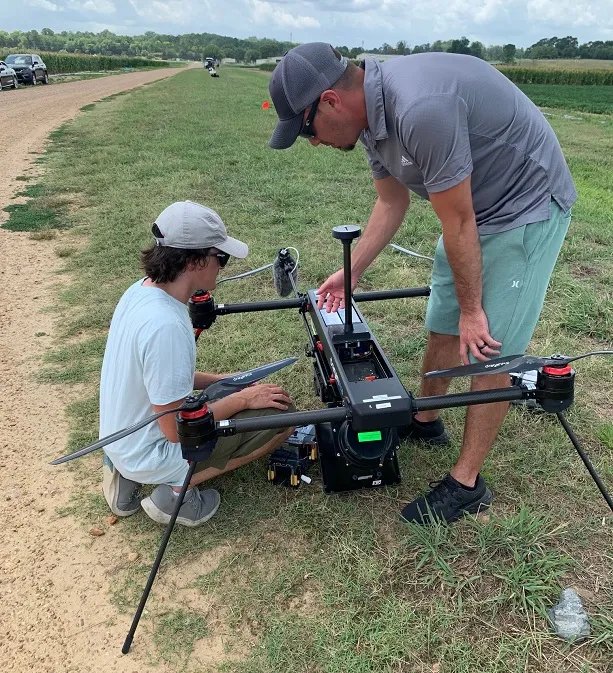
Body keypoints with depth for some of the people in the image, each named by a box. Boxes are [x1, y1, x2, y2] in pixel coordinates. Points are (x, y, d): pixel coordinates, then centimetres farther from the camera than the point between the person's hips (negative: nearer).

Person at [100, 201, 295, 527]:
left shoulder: (141, 290, -3)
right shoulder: (166, 325, -32)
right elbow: (176, 430, -25)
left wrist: (222, 380, 6)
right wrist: (242, 399, -13)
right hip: (151, 455, -8)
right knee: (281, 412, -7)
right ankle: (178, 490, -1)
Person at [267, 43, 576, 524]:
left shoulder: (419, 109, -34)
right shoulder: (372, 112, -4)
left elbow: (458, 225, -25)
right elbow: (392, 203, 10)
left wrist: (472, 309, -14)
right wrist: (351, 274, 13)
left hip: (526, 206, -9)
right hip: (473, 207, 9)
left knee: (489, 349, -5)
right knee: (442, 326, 16)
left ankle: (466, 484, 8)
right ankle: (425, 421, 37)